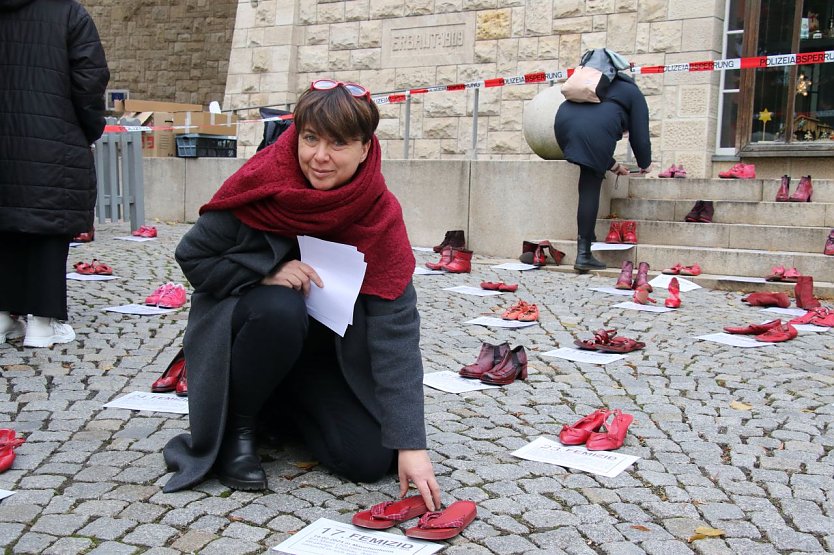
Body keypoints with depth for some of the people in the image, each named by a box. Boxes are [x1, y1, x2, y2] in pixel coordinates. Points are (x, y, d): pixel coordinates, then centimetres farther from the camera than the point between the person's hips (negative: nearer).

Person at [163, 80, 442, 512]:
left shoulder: (380, 214, -20)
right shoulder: (260, 185, -21)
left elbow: (396, 330, -26)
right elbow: (192, 257, -9)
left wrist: (410, 444, -32)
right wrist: (268, 269, -28)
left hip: (328, 353, 2)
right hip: (239, 326, -2)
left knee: (371, 459, -12)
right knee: (281, 309, -36)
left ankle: (278, 408, 17)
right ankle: (236, 427, -9)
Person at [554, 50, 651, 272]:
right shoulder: (634, 94, 25)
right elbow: (639, 135, 18)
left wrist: (613, 165, 46)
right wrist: (645, 165, 36)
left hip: (564, 119, 6)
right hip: (595, 130, -6)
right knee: (590, 189, -4)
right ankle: (584, 255, -5)